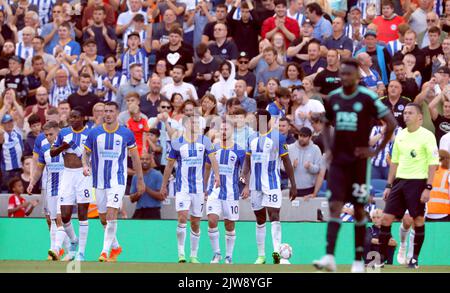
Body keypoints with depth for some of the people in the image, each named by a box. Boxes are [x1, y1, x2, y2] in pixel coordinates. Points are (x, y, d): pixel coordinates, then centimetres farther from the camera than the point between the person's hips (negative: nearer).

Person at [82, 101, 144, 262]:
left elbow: (135, 157, 7)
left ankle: (105, 251, -15)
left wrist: (140, 180, 9)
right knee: (103, 219, 10)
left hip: (117, 181, -3)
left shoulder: (126, 133, -2)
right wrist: (85, 166, -12)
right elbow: (86, 153, 10)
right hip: (99, 181, 3)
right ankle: (115, 247, 32)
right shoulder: (94, 133, 1)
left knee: (111, 216, -18)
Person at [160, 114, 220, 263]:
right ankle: (181, 252, -5)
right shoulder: (177, 143, 0)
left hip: (199, 188, 2)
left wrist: (217, 175, -28)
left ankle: (194, 255, 16)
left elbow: (213, 159, -10)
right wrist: (164, 186, 9)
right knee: (182, 218, -15)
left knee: (195, 223, 6)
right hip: (182, 187, -2)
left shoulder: (204, 141, 2)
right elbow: (169, 166, 7)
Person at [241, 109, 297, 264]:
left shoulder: (278, 137, -5)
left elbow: (287, 162, -2)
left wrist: (293, 185, -3)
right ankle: (261, 256, 14)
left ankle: (277, 251, -24)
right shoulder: (252, 139, 11)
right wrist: (246, 185, 6)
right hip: (255, 185, 6)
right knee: (260, 220, 9)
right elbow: (247, 163, 13)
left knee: (274, 216, -16)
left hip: (272, 184, -6)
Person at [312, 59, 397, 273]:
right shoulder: (333, 98, 7)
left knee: (359, 210, 4)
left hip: (359, 160, -3)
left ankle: (359, 259, 14)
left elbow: (391, 123, -6)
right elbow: (326, 125, 24)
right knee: (334, 206, -9)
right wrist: (328, 148, 9)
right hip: (338, 160, 3)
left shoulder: (368, 98, -8)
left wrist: (376, 151, -7)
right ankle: (329, 257, -19)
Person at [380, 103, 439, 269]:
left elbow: (433, 163, -9)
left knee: (418, 220, -1)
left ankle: (415, 258, 9)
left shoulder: (427, 136, -7)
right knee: (386, 218, 0)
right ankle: (381, 256, 6)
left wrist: (428, 188, -15)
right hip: (399, 181, 6)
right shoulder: (400, 136, 11)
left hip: (417, 182, -6)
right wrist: (389, 185, 14)